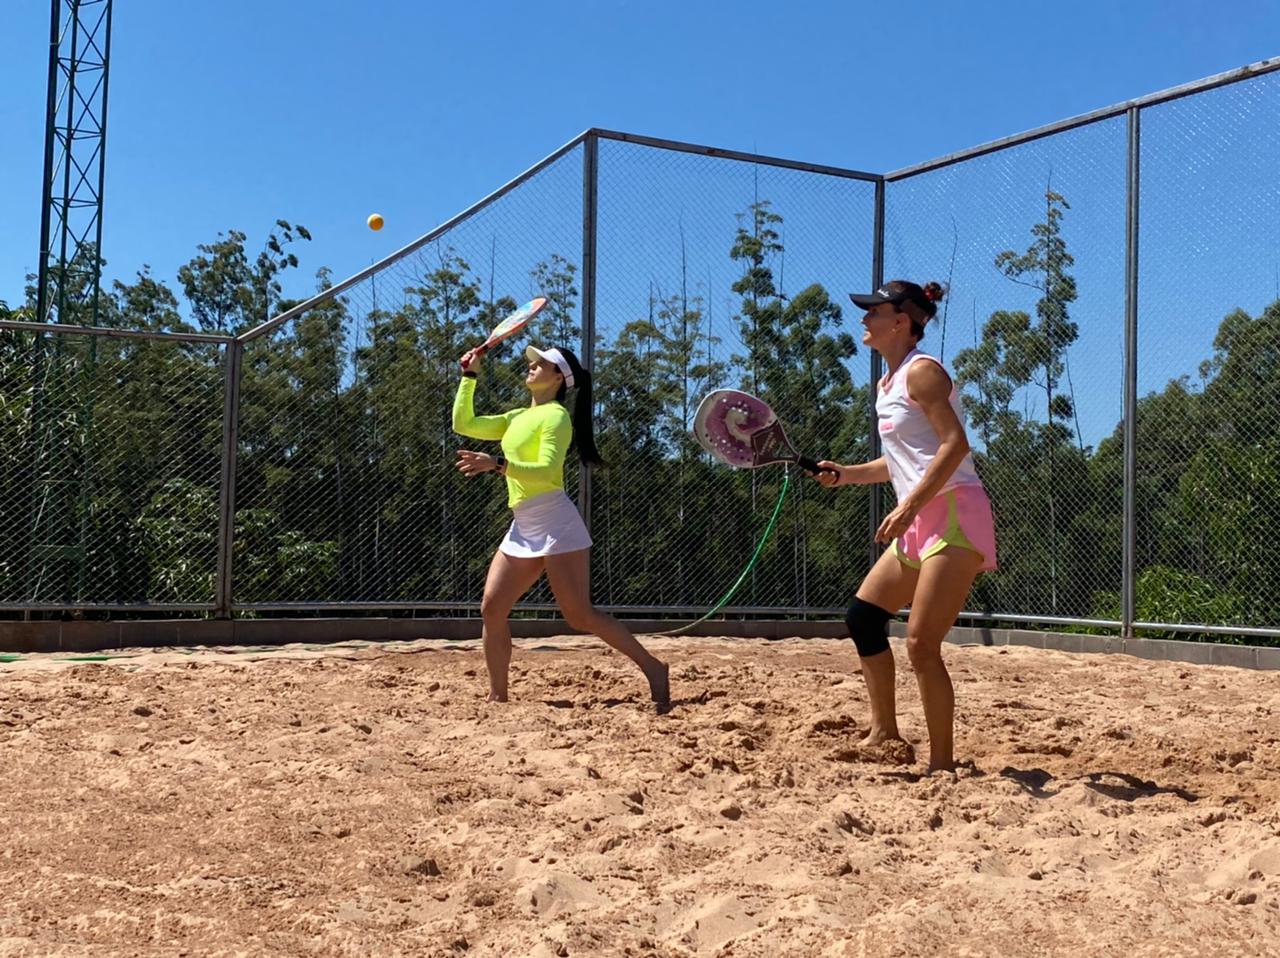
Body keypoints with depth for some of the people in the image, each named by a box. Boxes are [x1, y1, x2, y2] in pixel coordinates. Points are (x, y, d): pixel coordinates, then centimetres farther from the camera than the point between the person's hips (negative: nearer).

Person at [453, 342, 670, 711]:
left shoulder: (555, 415, -6)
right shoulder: (518, 418, 20)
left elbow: (547, 471, -19)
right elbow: (463, 425, 22)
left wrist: (498, 464, -29)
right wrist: (469, 376, 17)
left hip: (555, 523, -8)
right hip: (522, 529, 8)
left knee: (579, 615, -11)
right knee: (491, 609, 0)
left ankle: (653, 669, -1)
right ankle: (497, 696, 9)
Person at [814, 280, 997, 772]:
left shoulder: (921, 371, -8)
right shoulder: (886, 384, 19)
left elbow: (955, 444, -19)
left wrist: (909, 505, -25)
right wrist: (848, 474, 14)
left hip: (956, 515, -10)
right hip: (920, 525, 10)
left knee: (921, 644, -11)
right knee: (863, 614, 10)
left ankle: (943, 762, -1)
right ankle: (885, 731, 19)